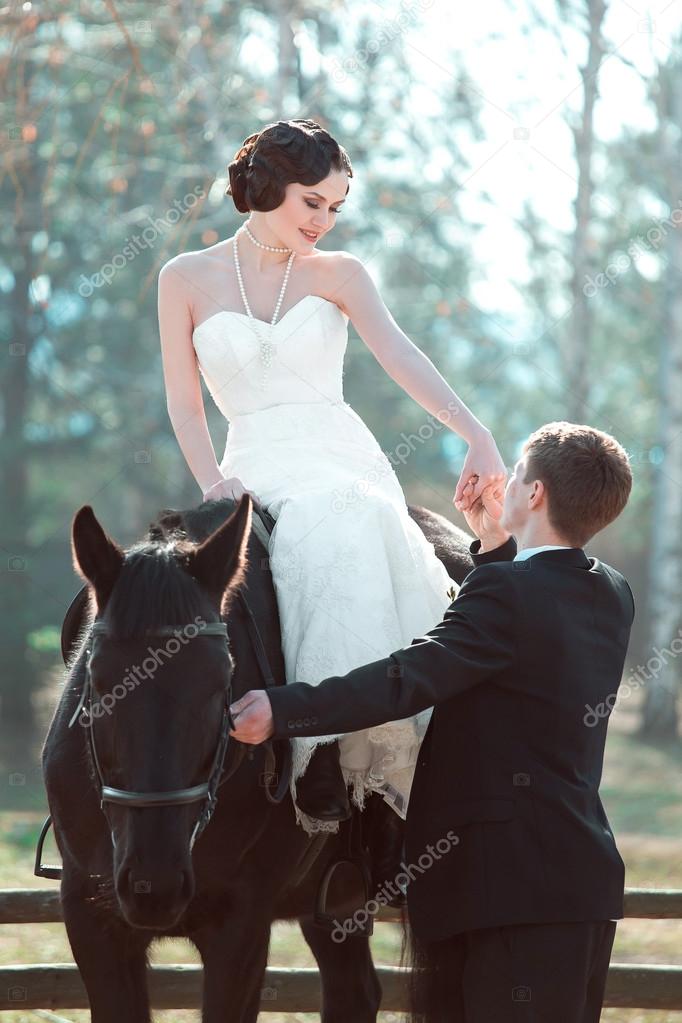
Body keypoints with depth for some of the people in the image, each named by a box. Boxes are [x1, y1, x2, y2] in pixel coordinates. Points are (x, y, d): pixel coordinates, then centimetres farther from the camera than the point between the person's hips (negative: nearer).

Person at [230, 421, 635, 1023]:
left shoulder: (505, 592, -15)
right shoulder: (615, 598, 10)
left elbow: (407, 681, -25)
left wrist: (281, 709, -29)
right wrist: (497, 546, 26)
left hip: (517, 888, -9)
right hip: (588, 882, 9)